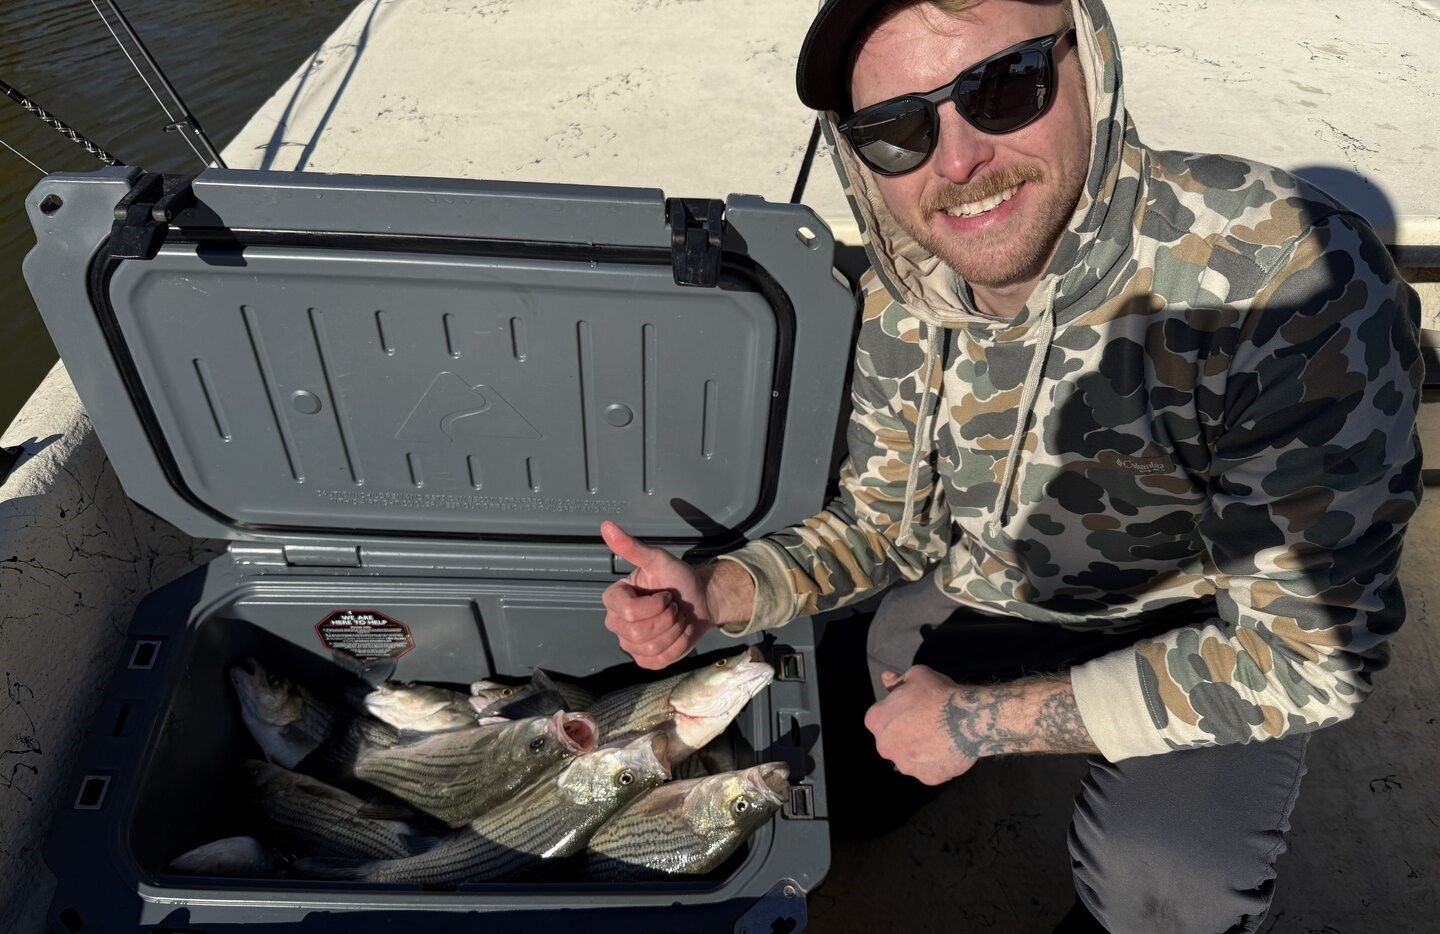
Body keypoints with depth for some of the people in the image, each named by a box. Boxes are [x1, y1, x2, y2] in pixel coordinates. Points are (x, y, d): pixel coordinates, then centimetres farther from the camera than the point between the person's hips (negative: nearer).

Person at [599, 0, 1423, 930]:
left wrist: (980, 721, -25)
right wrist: (717, 592, -19)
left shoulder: (1291, 279, -34)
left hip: (1201, 636, -4)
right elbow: (882, 515, -2)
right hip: (991, 601, 5)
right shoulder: (903, 295, -16)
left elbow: (1306, 648, -29)